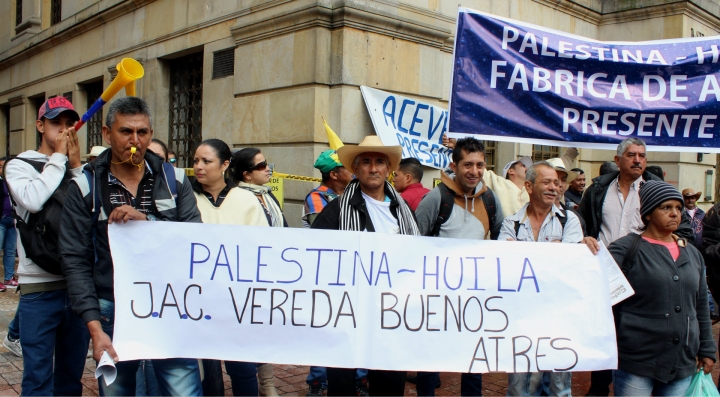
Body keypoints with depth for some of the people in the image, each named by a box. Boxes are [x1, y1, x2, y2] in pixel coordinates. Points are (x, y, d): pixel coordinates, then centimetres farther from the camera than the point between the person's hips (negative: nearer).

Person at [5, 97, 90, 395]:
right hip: (39, 288, -3)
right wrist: (58, 157, -8)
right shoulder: (19, 165, 2)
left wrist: (76, 165, -4)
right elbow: (33, 199, -20)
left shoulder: (79, 169, 11)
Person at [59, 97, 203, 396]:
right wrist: (94, 327, -9)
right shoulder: (86, 187, 1)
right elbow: (76, 261, -2)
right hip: (112, 312, 0)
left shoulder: (174, 180, 5)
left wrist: (147, 221, -18)